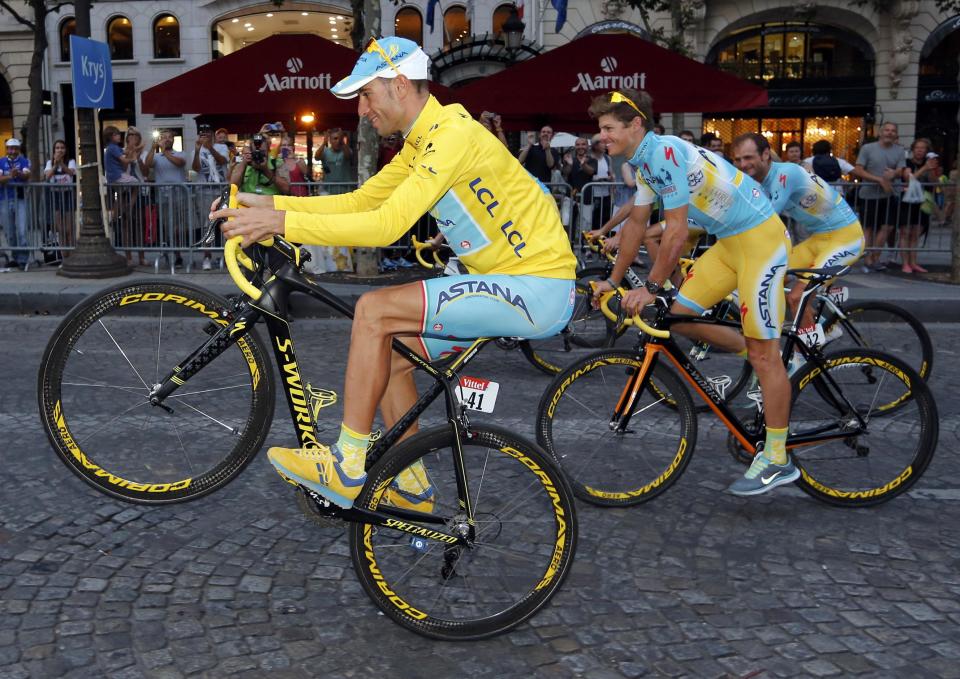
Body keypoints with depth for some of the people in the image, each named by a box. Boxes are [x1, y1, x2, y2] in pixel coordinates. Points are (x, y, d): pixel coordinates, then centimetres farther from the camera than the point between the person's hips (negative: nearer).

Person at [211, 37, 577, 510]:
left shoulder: (453, 134, -18)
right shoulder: (421, 144, 14)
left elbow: (386, 226, -26)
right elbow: (359, 201, 12)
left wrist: (283, 223, -23)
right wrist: (269, 204, 3)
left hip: (538, 288, -10)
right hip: (508, 285, 10)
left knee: (375, 311, -16)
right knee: (390, 355, 8)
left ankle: (348, 467, -6)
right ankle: (412, 487, 21)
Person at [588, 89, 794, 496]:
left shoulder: (664, 152, -22)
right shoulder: (644, 162, 8)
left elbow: (677, 230, -23)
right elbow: (636, 223, 16)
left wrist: (651, 287, -17)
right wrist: (614, 280, 19)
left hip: (760, 238, -9)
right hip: (729, 242, 9)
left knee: (763, 353, -5)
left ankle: (777, 460, 3)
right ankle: (751, 355, 25)